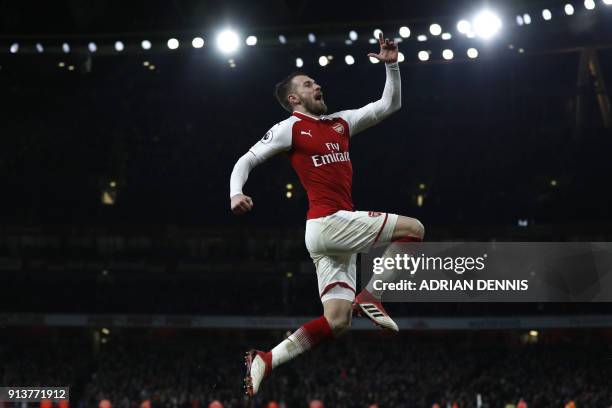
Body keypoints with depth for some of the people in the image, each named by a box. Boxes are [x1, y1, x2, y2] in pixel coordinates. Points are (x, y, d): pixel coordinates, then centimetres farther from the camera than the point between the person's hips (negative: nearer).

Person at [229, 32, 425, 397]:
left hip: (338, 232, 7)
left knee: (337, 322, 1)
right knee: (414, 229, -10)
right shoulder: (291, 128, 1)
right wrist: (236, 192, -16)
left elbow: (390, 105, 22)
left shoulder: (341, 122, 20)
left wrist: (391, 65, 11)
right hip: (328, 222, -7)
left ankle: (266, 361, -1)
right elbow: (247, 160, 2)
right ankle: (371, 297, -4)